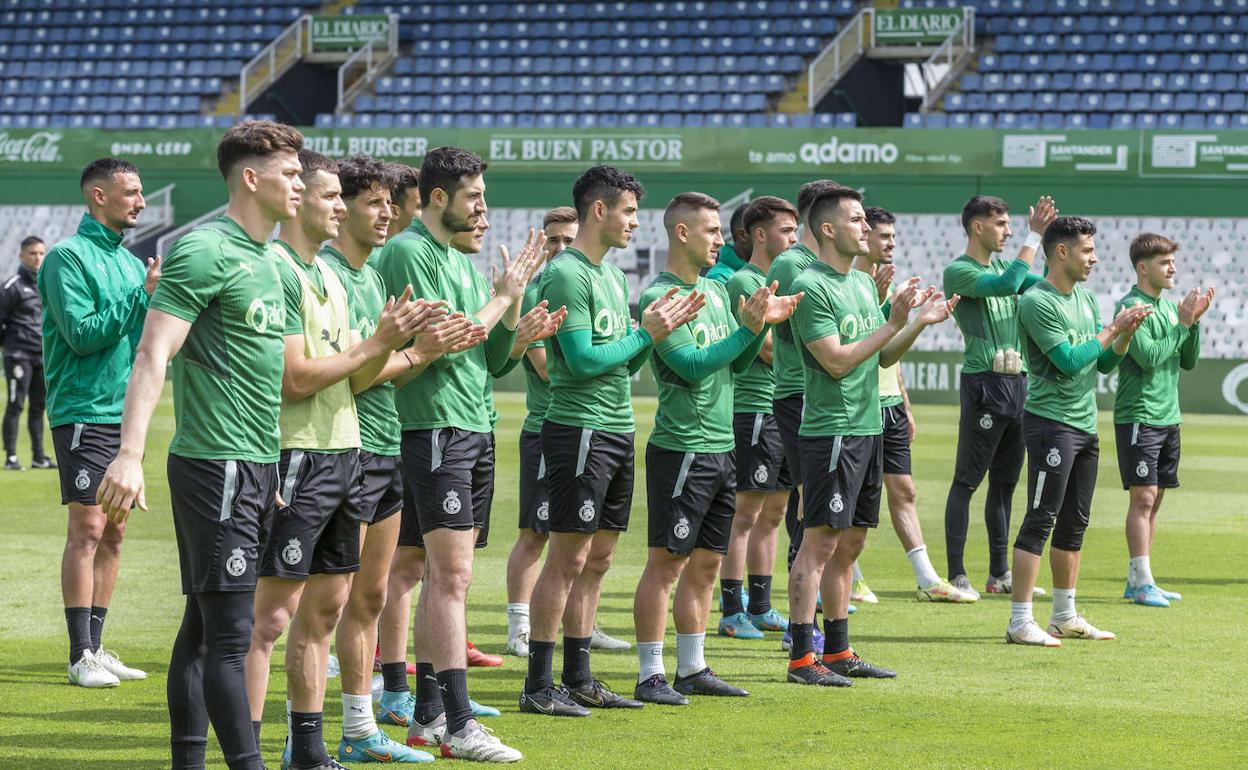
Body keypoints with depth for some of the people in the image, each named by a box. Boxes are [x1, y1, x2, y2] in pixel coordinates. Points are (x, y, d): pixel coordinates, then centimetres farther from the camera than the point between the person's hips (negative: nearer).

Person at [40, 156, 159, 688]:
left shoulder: (130, 262, 15)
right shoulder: (68, 257, -8)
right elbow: (82, 333, -17)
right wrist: (143, 295, -17)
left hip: (125, 411, 8)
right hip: (84, 413, -8)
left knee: (113, 534, 8)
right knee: (88, 529, -10)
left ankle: (95, 646, 14)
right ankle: (81, 656, -8)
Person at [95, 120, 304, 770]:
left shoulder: (263, 259, 16)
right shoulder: (204, 250, -13)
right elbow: (152, 356, -20)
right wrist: (130, 455, -29)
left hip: (254, 468, 9)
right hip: (215, 465, -9)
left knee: (203, 625, 13)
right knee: (230, 633, -10)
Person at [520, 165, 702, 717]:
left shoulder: (612, 275, 17)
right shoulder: (566, 274, -12)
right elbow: (583, 360, -18)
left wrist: (660, 326, 3)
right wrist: (647, 333, -10)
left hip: (618, 431, 9)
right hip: (580, 428, -9)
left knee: (597, 559, 11)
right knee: (568, 558, -7)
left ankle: (578, 680, 17)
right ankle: (538, 687, -4)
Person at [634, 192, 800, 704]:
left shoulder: (717, 291, 15)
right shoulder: (658, 297, -11)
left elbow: (736, 365, 15)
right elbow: (691, 365, -18)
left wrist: (764, 323, 1)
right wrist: (748, 329, -20)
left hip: (722, 448, 8)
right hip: (681, 447, -8)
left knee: (705, 564, 11)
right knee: (666, 562, -5)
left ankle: (693, 670, 18)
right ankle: (650, 675, -2)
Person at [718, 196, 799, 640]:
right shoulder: (744, 281, -9)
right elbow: (770, 350, -16)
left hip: (789, 411, 9)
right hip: (755, 408, -9)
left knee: (773, 512, 11)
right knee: (747, 512, -6)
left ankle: (760, 607, 17)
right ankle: (732, 611, -3)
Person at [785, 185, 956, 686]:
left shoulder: (864, 283, 15)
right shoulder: (811, 287, -12)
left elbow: (883, 357, 19)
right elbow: (837, 361, -18)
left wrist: (921, 322, 6)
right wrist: (895, 322, -16)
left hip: (868, 428, 9)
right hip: (830, 431, -9)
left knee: (850, 545, 11)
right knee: (820, 542, -9)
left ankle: (837, 652, 17)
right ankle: (802, 658, -7)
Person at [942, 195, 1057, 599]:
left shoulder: (1004, 266, 17)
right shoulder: (957, 271, -8)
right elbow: (1007, 285, -24)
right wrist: (1033, 236, -21)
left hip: (1017, 381, 8)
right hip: (984, 383, -8)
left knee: (1005, 482, 12)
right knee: (966, 482, -5)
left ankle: (1000, 573, 18)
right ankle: (956, 575, -5)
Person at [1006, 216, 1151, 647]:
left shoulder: (1085, 299, 15)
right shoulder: (1036, 302, -13)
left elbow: (1105, 363, 17)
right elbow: (1069, 361, -19)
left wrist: (1126, 334, 0)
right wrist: (1113, 328, -11)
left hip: (1085, 424, 9)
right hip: (1051, 422, -9)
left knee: (1074, 524, 13)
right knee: (1041, 521, -10)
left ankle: (1065, 617, 21)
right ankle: (1020, 623, -10)